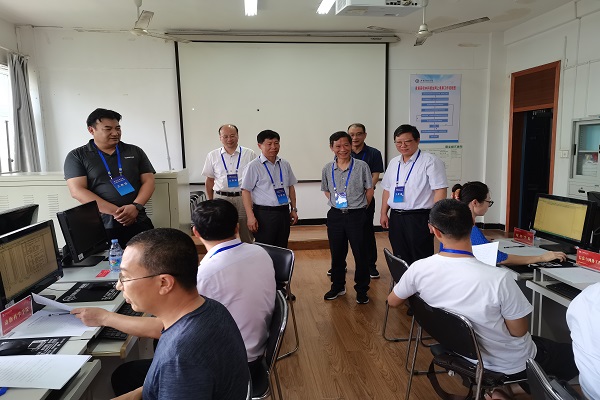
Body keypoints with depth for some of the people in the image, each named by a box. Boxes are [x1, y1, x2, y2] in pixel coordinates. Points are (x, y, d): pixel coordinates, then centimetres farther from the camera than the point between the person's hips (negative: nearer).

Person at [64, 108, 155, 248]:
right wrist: (116, 211, -16)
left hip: (138, 224, 2)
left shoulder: (135, 152, 11)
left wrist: (136, 206, -14)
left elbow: (148, 181, 6)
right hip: (100, 228, -2)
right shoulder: (77, 156, 4)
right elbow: (78, 191, -7)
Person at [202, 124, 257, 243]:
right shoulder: (212, 156, 6)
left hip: (244, 197, -1)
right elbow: (210, 180, 11)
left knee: (247, 235, 7)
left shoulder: (249, 154, 3)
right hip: (221, 198, 1)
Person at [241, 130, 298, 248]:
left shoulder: (285, 164, 9)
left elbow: (291, 187, 16)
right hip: (264, 213, -5)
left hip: (284, 212, 5)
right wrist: (250, 216, -15)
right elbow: (246, 191, -9)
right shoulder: (254, 166, -8)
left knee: (282, 249, 14)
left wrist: (293, 209, 12)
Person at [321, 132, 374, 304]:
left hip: (356, 215, -3)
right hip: (335, 215, 3)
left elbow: (369, 190, 2)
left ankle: (361, 290, 20)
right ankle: (338, 286, 32)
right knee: (336, 253, 14)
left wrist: (360, 208, 4)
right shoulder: (327, 169, 2)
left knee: (360, 254, 3)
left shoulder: (361, 166, -7)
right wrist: (335, 204, 8)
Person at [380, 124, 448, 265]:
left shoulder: (430, 161, -7)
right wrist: (384, 213, 14)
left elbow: (440, 190, -13)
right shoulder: (394, 163, 14)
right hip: (395, 218, 6)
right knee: (400, 260, 14)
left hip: (419, 218, -6)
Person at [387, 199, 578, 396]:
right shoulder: (498, 279, -35)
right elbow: (519, 332, -19)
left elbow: (392, 301, -3)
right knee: (572, 352, 21)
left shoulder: (418, 269, -22)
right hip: (511, 365, -4)